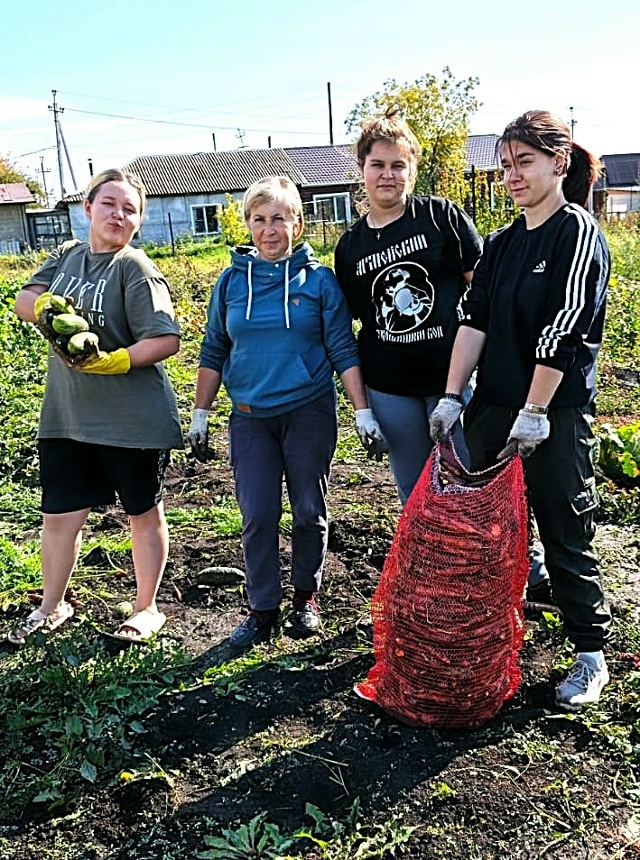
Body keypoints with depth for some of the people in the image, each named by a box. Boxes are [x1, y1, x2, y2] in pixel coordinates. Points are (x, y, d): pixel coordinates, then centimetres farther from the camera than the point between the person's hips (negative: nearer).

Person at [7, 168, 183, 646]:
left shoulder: (135, 268, -11)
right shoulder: (67, 255, 8)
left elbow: (167, 340, -18)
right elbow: (24, 301, 7)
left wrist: (111, 362, -28)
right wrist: (43, 304, -14)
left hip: (133, 421, -5)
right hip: (66, 414, 6)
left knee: (144, 513, 12)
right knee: (59, 514, 14)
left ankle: (147, 610, 29)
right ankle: (52, 607, 35)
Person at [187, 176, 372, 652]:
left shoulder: (319, 279, -1)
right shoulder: (232, 280, 5)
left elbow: (344, 350, -2)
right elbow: (214, 352, 10)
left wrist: (363, 411, -7)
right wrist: (200, 415, 8)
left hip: (309, 413, -1)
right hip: (250, 417, 2)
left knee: (310, 512, 8)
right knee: (258, 517, 2)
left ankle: (306, 595, 28)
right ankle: (263, 609, 16)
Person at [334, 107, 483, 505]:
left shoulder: (442, 215, -3)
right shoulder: (350, 245, 8)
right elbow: (356, 318, 13)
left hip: (453, 375, -3)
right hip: (389, 389, 3)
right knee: (413, 494, 15)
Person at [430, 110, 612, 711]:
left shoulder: (578, 233, -7)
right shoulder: (501, 244, 14)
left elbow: (563, 330, -15)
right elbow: (474, 319, 5)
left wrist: (534, 412, -18)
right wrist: (451, 397, -3)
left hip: (555, 413, -6)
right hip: (492, 409, 7)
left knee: (564, 536, 3)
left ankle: (591, 655, 21)